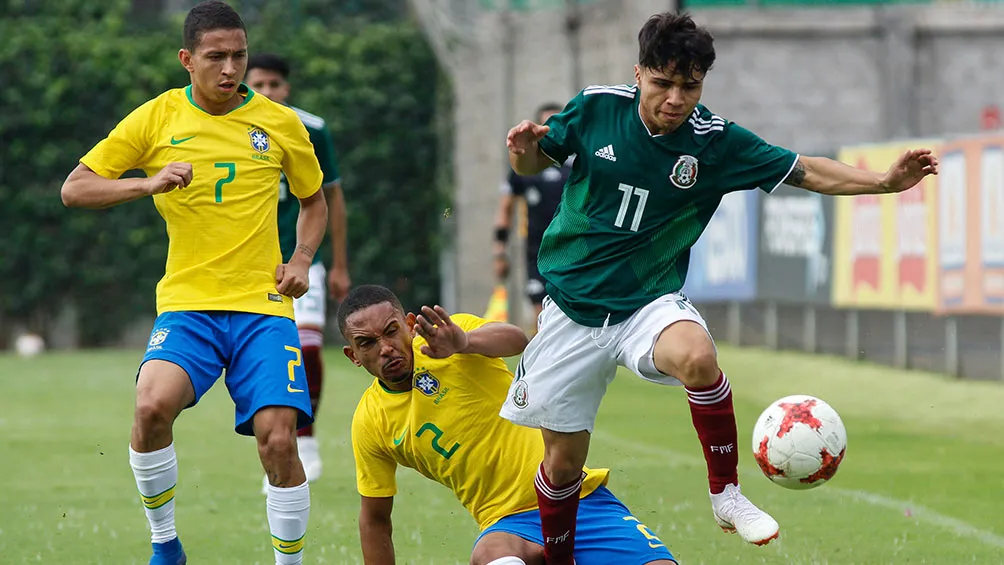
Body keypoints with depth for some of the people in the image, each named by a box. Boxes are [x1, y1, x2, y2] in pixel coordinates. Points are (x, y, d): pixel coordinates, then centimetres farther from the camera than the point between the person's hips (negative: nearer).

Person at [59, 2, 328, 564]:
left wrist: (302, 259, 4)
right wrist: (148, 183, -15)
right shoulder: (157, 118, 2)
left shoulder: (280, 123, 6)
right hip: (187, 303, -1)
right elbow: (75, 189, 2)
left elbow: (314, 200, 23)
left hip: (263, 304, 1)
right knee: (153, 404, -27)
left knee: (278, 439, -15)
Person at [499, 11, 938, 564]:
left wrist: (885, 181, -17)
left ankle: (726, 494, -19)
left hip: (649, 303, -1)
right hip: (573, 306, 1)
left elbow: (805, 171, -4)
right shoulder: (595, 108, -9)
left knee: (697, 356, -36)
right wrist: (524, 147, -19)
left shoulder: (715, 140, -9)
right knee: (562, 461, 3)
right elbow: (533, 162, 5)